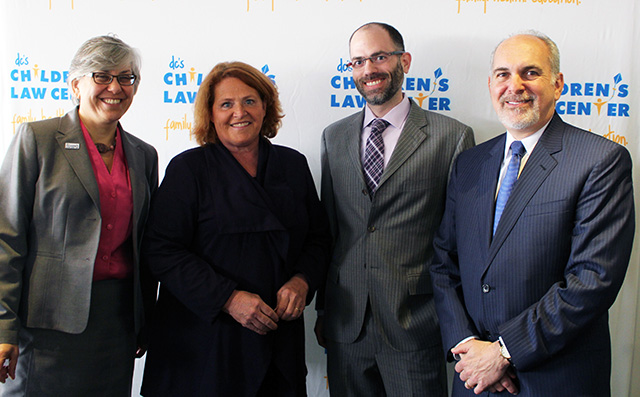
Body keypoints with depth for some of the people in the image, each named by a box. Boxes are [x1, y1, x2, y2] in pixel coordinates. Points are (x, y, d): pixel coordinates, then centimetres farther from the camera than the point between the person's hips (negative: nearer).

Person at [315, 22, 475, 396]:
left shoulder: (452, 137, -5)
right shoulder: (334, 137, 9)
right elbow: (329, 227, 11)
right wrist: (323, 309, 12)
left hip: (414, 325, -3)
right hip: (346, 325, 4)